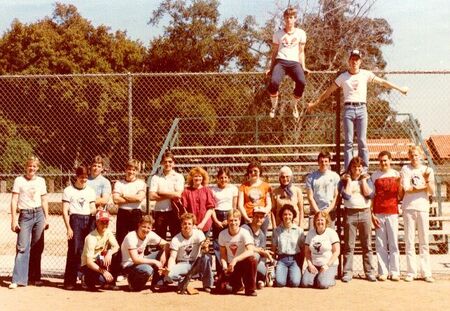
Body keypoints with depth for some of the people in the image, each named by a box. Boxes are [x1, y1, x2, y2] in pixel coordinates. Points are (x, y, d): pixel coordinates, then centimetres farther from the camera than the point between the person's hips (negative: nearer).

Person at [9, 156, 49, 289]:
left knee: (37, 248, 5)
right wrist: (14, 220, -8)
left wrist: (46, 218, 9)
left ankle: (35, 277, 13)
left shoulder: (41, 181, 10)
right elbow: (14, 201, -2)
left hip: (39, 214, 3)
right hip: (25, 215, -3)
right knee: (22, 247, -9)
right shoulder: (19, 180, 1)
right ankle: (17, 279, -8)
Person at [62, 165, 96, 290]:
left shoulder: (90, 191, 17)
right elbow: (65, 211, 1)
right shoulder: (68, 190, 6)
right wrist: (68, 228, -8)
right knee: (74, 250, -10)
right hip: (75, 220, -4)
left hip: (88, 221, 4)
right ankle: (70, 281, -5)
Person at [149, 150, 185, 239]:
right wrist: (170, 195, -9)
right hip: (160, 212, 1)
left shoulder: (179, 177, 3)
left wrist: (160, 193, -6)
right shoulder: (155, 177, 5)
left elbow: (178, 194, -11)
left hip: (174, 211, -1)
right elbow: (152, 196, -6)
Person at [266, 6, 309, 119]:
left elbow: (301, 52, 18)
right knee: (274, 81, -32)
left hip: (294, 62, 0)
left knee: (302, 82, -31)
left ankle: (294, 105, -4)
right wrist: (271, 68, 13)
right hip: (280, 61, 0)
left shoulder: (301, 33, 15)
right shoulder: (278, 34, 15)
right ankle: (274, 105, -6)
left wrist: (303, 67, 8)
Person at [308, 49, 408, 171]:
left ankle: (364, 169, 2)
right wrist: (314, 103, 12)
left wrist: (399, 89, 16)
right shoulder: (343, 77, 8)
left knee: (362, 141, -1)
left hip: (361, 108, 0)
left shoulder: (366, 74, 9)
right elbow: (329, 91, 13)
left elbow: (382, 82, 15)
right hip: (348, 109, 0)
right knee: (348, 141, -2)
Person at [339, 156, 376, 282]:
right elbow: (346, 196, -11)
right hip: (350, 213, -1)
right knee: (348, 245, -1)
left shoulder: (366, 179, 12)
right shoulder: (344, 181, 6)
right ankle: (347, 272, 2)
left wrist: (363, 180, -1)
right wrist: (349, 181, -3)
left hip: (365, 213, 2)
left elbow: (369, 194, -5)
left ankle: (369, 272, 10)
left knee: (367, 245, 4)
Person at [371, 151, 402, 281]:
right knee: (380, 245, 1)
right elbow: (371, 196, 7)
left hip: (392, 213, 0)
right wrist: (372, 214, -1)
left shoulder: (396, 174, 7)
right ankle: (383, 272, 5)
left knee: (393, 244, 0)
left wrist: (399, 183, -12)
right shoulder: (375, 176, 7)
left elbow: (401, 195, 6)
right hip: (378, 214, 0)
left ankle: (394, 272, 4)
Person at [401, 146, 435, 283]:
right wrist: (424, 186, -4)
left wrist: (428, 180, -14)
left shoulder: (428, 170, 8)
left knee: (424, 242, 1)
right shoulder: (405, 169, 3)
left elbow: (432, 192, 2)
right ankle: (411, 272, 5)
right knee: (409, 242, 1)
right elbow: (407, 188, -8)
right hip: (408, 208, -1)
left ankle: (426, 273, 5)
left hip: (423, 208, 1)